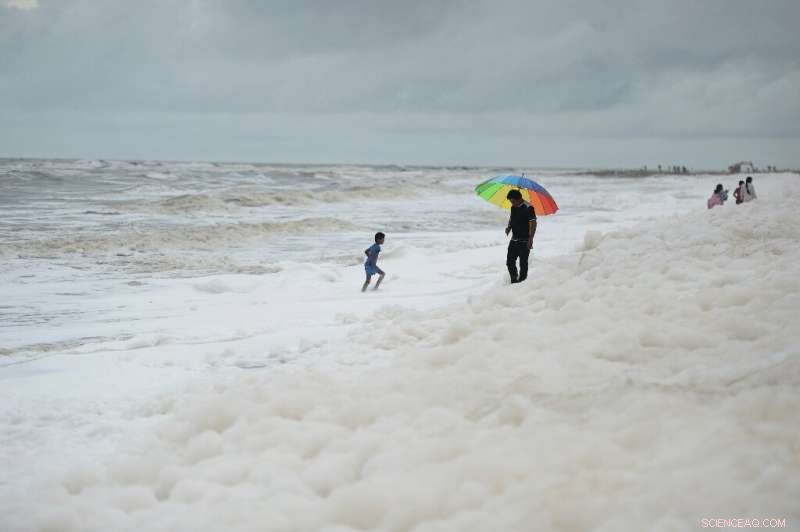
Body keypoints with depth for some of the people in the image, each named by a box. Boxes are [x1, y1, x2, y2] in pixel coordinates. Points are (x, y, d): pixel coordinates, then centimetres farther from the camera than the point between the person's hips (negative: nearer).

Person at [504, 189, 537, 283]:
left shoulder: (528, 208, -15)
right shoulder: (513, 207, 7)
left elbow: (533, 224, -17)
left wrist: (530, 239, -23)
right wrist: (509, 227, 3)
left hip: (524, 241, -7)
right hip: (514, 240, 7)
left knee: (523, 263, -1)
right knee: (509, 261, 7)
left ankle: (522, 280, 9)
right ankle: (514, 280, 21)